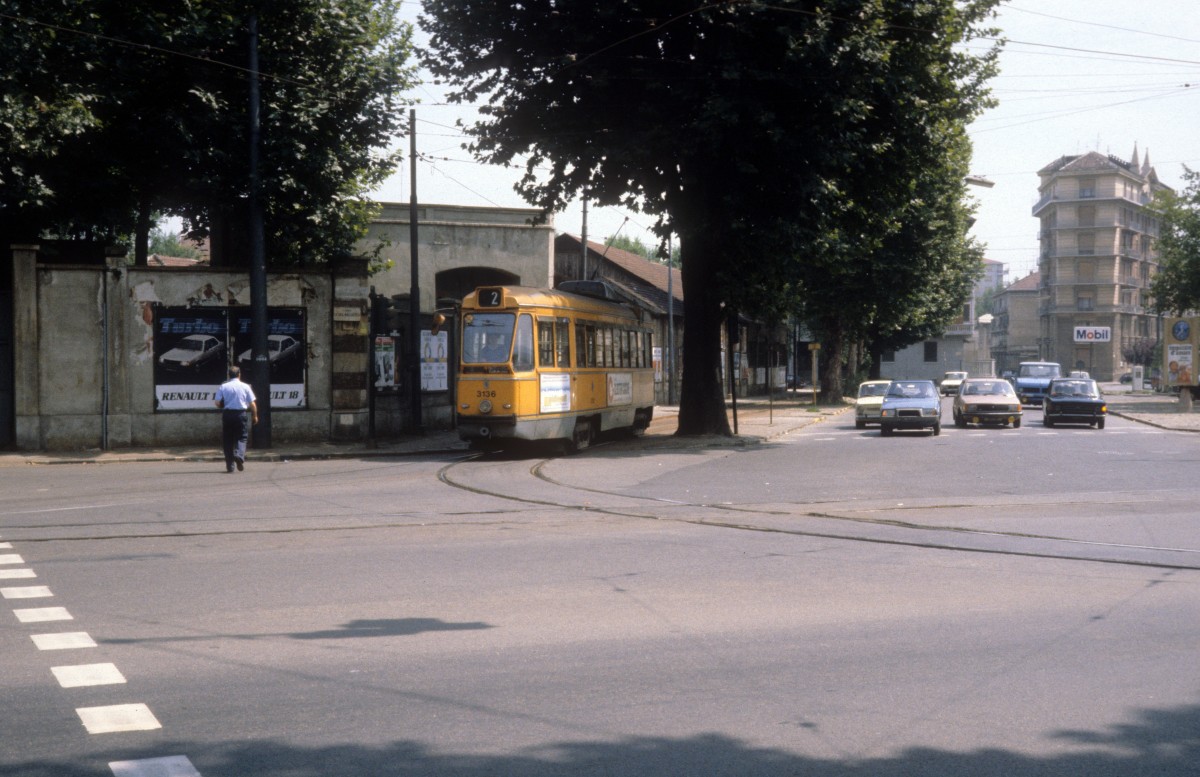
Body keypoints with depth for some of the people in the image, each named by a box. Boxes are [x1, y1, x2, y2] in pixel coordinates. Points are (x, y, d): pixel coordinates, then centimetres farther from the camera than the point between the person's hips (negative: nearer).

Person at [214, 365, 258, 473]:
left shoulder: (223, 387, 2)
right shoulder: (245, 386, 1)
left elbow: (217, 403, -4)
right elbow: (252, 404, 0)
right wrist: (255, 416, 12)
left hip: (227, 414, 1)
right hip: (242, 413, -1)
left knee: (227, 439, 8)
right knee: (242, 438, 7)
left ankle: (229, 465, 7)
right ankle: (239, 455, -21)